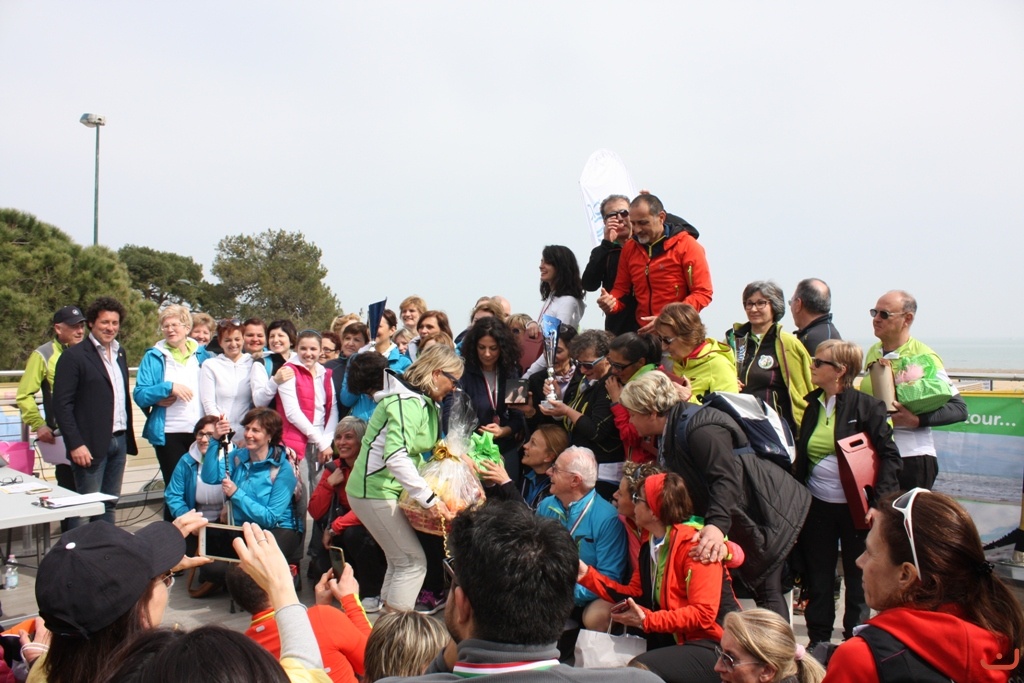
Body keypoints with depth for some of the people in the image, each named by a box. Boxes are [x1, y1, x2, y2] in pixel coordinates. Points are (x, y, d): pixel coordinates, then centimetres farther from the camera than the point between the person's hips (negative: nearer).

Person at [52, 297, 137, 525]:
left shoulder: (120, 354, 14)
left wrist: (128, 437, 10)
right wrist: (75, 444, -16)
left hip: (119, 441, 6)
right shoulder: (74, 356, -7)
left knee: (110, 504, 12)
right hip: (91, 444, -6)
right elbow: (62, 404, -11)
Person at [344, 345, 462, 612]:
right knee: (413, 562, -8)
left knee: (399, 561, 17)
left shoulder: (424, 402, 10)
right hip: (375, 491, -11)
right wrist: (429, 498, -36)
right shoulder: (407, 402, -22)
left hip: (389, 490, 11)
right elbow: (396, 457, -34)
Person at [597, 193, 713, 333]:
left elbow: (703, 293, -11)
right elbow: (621, 289, 13)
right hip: (643, 332, 4)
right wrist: (612, 302, -11)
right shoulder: (629, 247, 7)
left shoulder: (686, 245, -7)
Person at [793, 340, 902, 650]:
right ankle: (818, 640, 25)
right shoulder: (813, 407, 8)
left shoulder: (866, 406, -9)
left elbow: (889, 455, -11)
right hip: (817, 505, 5)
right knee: (818, 577, 11)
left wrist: (880, 500, -21)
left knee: (857, 577, 10)